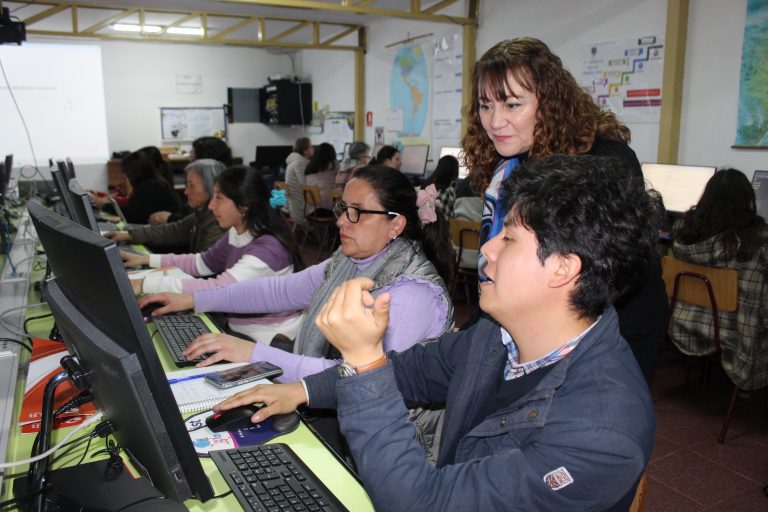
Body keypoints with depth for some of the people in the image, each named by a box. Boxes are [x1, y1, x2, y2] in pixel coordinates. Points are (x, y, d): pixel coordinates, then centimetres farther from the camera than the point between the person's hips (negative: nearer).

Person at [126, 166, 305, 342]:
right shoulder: (236, 233, 2)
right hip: (239, 329, 7)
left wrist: (146, 284, -31)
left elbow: (219, 289, -34)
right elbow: (203, 262, 17)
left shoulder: (268, 248, -26)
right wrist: (147, 259, 9)